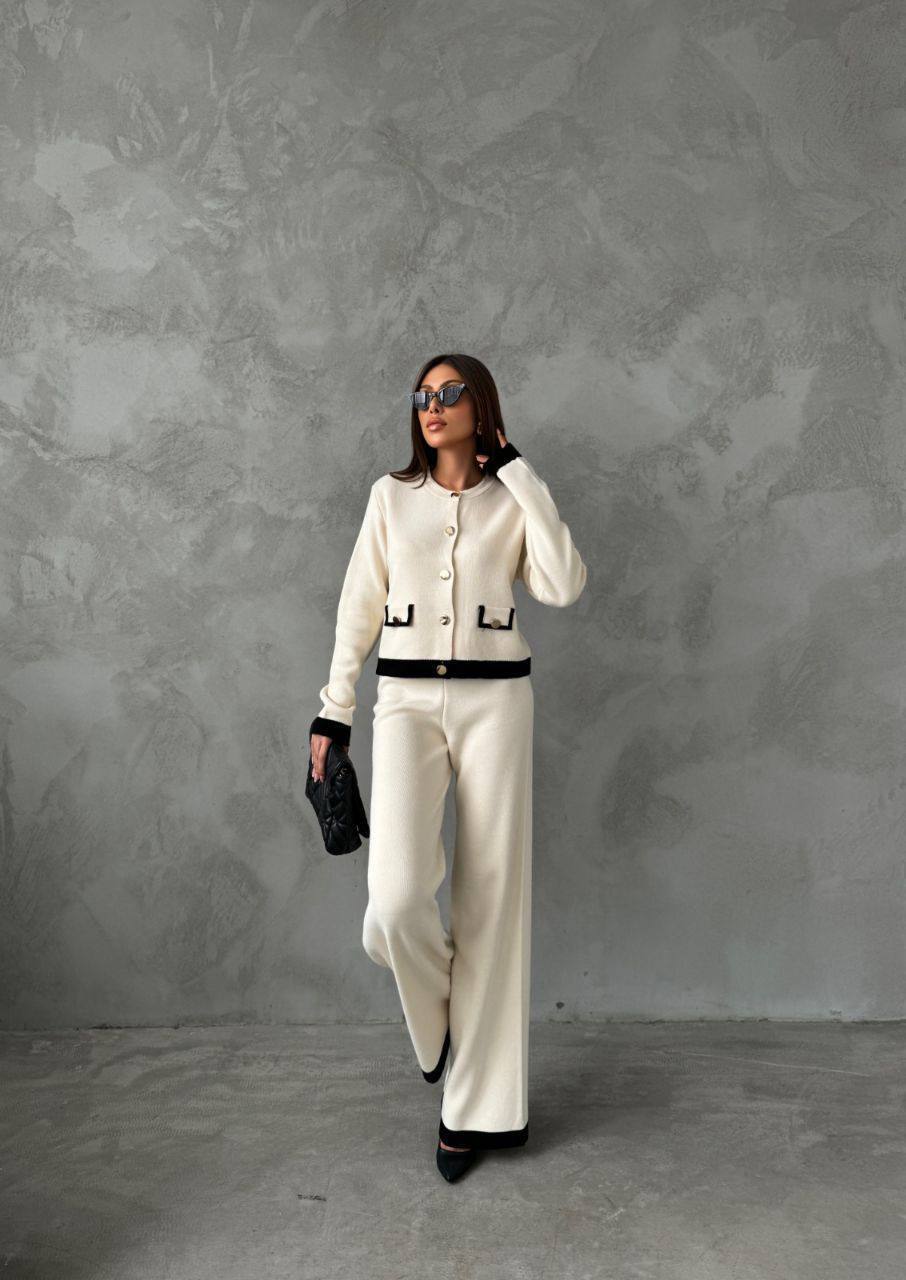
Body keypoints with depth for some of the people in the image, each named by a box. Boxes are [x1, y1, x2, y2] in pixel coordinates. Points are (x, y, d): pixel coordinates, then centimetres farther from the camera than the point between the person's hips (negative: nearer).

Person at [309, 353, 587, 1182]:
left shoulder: (514, 501, 6)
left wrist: (519, 471, -8)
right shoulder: (391, 495, 9)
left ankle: (475, 1108, 18)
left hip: (495, 701, 0)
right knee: (396, 898, -16)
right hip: (406, 702, 1)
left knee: (492, 896, 2)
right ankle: (440, 1015, 20)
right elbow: (359, 609, 10)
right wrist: (332, 711, 7)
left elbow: (564, 588, -12)